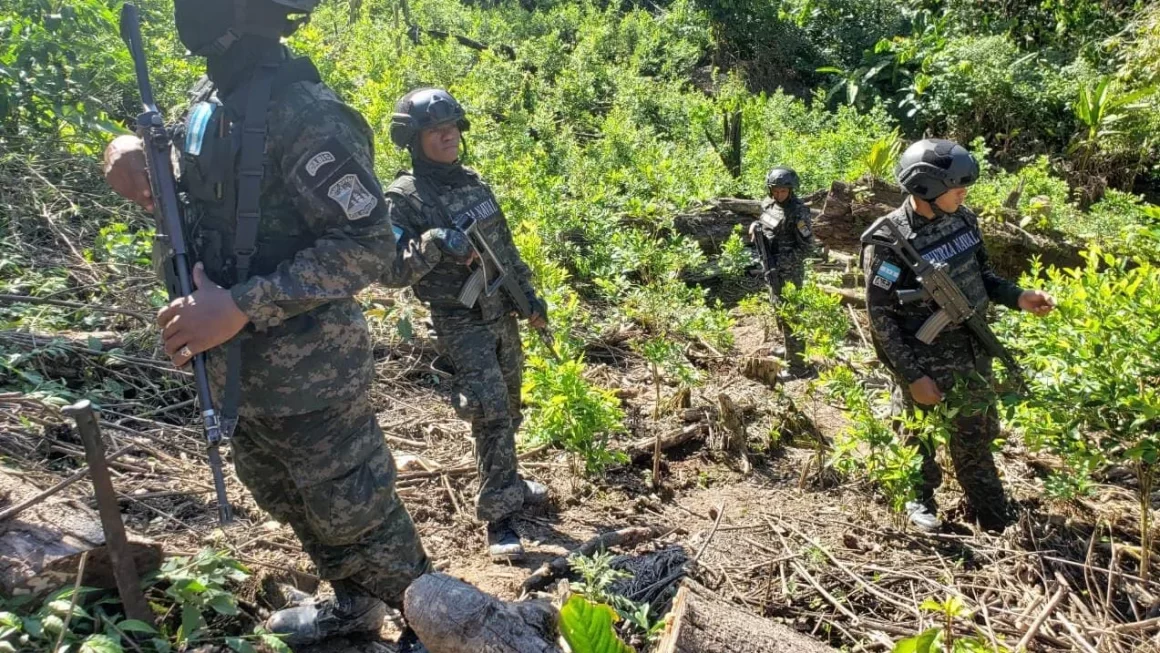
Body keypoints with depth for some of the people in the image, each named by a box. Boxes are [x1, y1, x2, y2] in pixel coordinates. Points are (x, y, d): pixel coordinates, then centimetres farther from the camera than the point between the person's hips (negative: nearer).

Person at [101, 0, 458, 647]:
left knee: (354, 515, 6)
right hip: (239, 366, 9)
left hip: (306, 372, -9)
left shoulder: (299, 109, -22)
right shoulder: (213, 95, 7)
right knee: (285, 497, 25)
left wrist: (241, 307, -28)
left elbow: (369, 244, -25)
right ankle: (354, 605, 48)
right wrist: (129, 150, -2)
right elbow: (194, 192, 20)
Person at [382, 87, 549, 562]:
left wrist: (530, 295, 16)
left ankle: (506, 484, 37)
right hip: (460, 322, -7)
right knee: (491, 413, -13)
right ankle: (499, 515, -2)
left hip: (502, 314, 7)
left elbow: (505, 246, 16)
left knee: (509, 410, 16)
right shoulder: (405, 197, -11)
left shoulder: (474, 182, 9)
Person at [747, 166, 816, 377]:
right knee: (779, 311, 22)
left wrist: (780, 262, -24)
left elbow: (807, 247, -19)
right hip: (773, 269, 9)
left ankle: (797, 366, 3)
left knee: (789, 317, -5)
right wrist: (756, 225, -1)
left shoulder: (798, 212, -20)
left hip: (789, 273, -9)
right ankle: (791, 348, 42)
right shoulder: (769, 204, 3)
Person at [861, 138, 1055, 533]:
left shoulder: (963, 219, -3)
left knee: (976, 439, 21)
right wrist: (912, 377, -20)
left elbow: (982, 274, 13)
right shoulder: (888, 243, -24)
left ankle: (994, 519, 39)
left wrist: (1018, 298, -5)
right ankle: (920, 500, 41)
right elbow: (881, 319, -20)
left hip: (973, 356, 6)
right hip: (925, 365, -6)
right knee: (920, 440, 15)